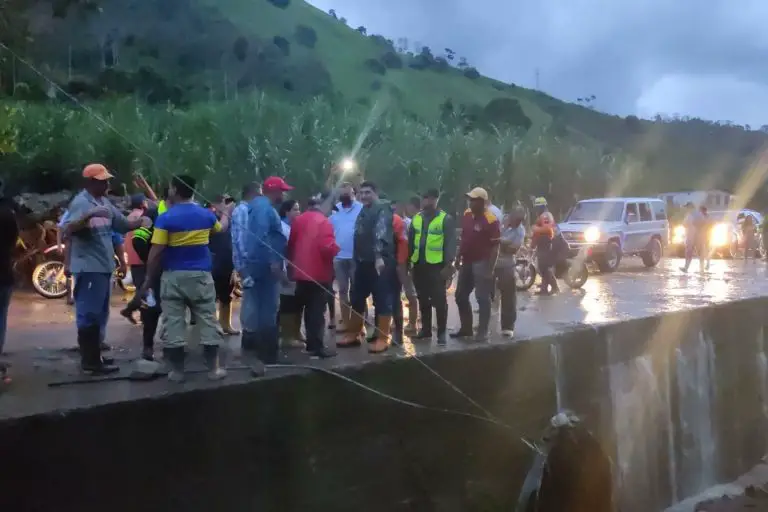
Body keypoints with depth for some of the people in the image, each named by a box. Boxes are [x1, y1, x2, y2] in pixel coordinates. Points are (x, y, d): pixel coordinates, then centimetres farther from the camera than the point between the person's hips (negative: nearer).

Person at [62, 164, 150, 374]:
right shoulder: (81, 203, -13)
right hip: (89, 268, -9)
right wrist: (88, 216, -37)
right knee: (89, 315, -4)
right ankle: (90, 361, 1)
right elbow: (67, 231, -25)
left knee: (100, 315, 16)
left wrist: (140, 221, -1)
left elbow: (123, 225, 18)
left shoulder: (105, 202, 13)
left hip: (104, 267, 10)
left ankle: (94, 357, 26)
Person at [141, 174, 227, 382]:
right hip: (201, 275, 2)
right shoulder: (206, 215, 2)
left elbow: (155, 254, -12)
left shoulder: (165, 218, -10)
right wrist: (226, 214, 48)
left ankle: (177, 370, 9)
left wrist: (148, 280, -1)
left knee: (174, 323, 4)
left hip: (173, 276, -2)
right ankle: (214, 368, 11)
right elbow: (221, 228, 26)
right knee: (207, 322, 8)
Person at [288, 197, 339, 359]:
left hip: (301, 271, 6)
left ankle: (312, 343, 23)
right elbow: (327, 247, -21)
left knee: (308, 308, 16)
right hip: (319, 273, -6)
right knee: (317, 310, -3)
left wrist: (292, 264, 23)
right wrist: (336, 249, -1)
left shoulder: (297, 220, 9)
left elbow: (290, 244, 13)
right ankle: (317, 347, -5)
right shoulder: (324, 221, -11)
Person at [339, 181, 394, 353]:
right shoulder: (363, 212, 20)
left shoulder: (382, 210, -7)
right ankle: (353, 335, 23)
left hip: (380, 262, -9)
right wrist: (356, 260, 20)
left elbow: (381, 234, -21)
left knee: (382, 300, -5)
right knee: (357, 299, 13)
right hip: (362, 262, 9)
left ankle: (383, 339, -1)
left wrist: (379, 257, -31)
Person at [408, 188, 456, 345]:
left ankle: (441, 332, 6)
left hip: (436, 265, -5)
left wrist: (448, 264, -14)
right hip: (419, 265, 5)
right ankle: (426, 329, 23)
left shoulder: (446, 219, -5)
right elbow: (410, 241, 14)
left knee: (439, 300, -1)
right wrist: (408, 262, 8)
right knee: (423, 300, 13)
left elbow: (450, 243, -8)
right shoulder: (416, 218, 11)